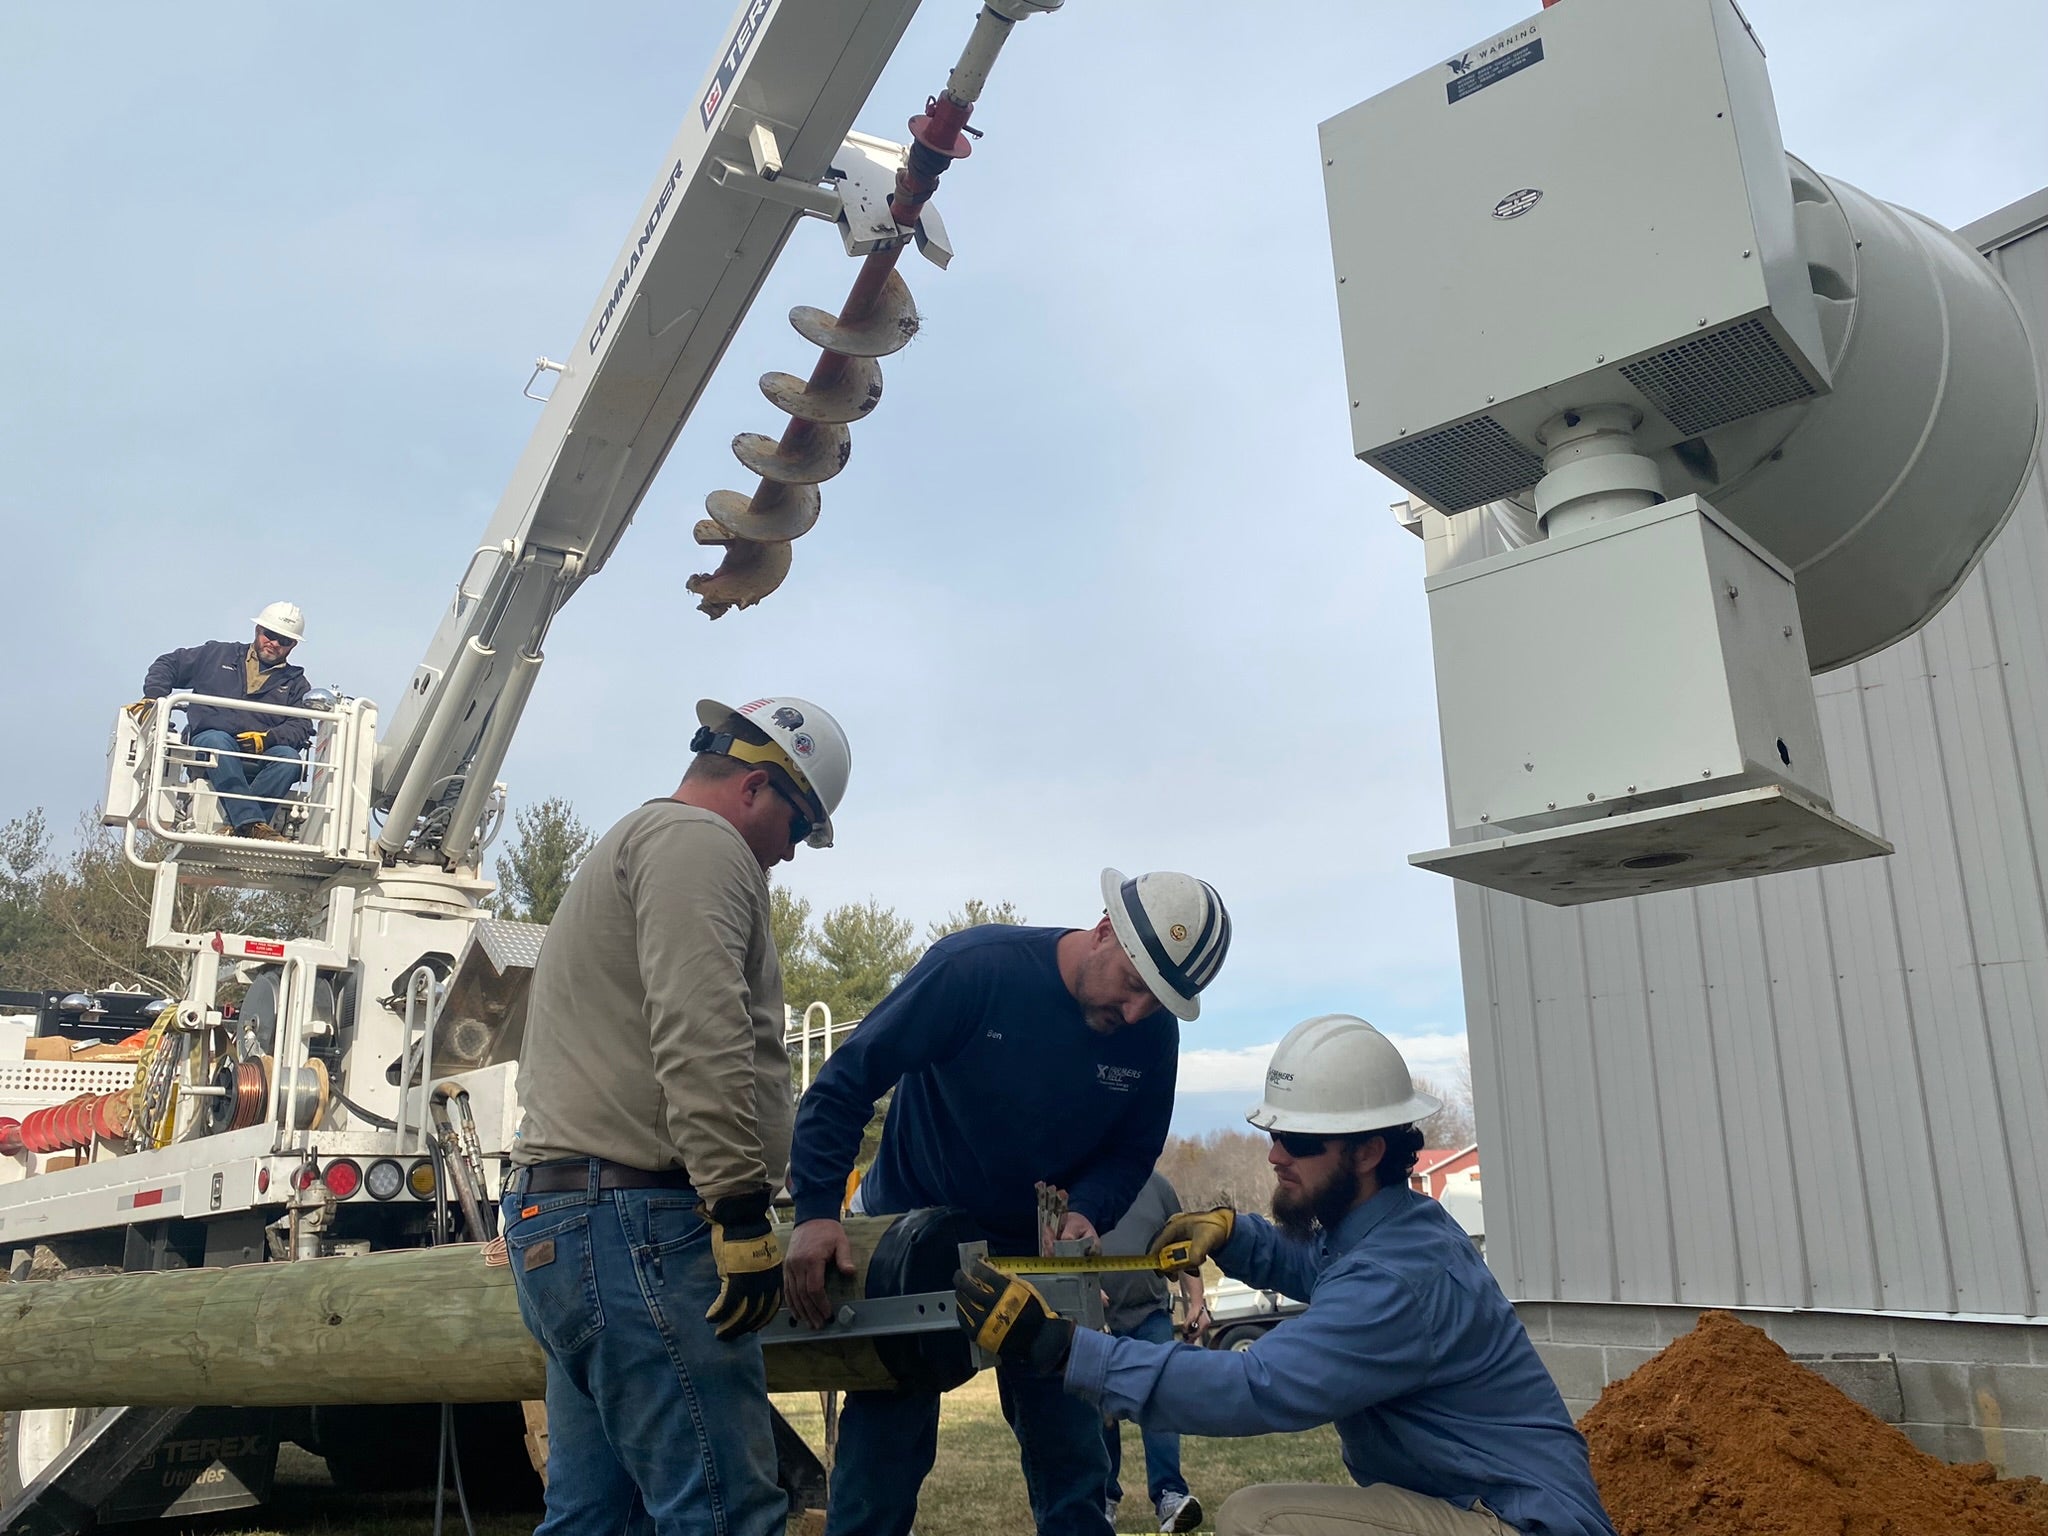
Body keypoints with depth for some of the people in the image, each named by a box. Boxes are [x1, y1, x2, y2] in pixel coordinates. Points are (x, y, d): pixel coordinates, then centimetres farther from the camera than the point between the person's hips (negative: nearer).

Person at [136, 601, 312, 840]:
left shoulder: (295, 683, 18)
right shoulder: (218, 654, 20)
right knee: (218, 741, -37)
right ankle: (251, 822, -49)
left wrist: (267, 738, -16)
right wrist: (153, 696, 3)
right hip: (208, 741, -1)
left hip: (258, 759, 1)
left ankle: (239, 826, -42)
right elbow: (167, 665, 22)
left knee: (289, 758, -31)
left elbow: (301, 728, 4)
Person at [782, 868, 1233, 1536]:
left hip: (1036, 1253, 4)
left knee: (1072, 1464, 9)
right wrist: (816, 1213, -30)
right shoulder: (975, 967, -26)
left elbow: (1131, 1152, 0)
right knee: (880, 1461, -1)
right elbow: (843, 1084, -23)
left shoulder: (1154, 1037, -12)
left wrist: (1086, 1212, -21)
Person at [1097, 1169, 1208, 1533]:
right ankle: (1105, 1498, 19)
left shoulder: (1155, 1184, 6)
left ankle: (1169, 1495, -12)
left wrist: (1196, 1301, 6)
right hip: (1096, 1322, -1)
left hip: (1151, 1316, 1)